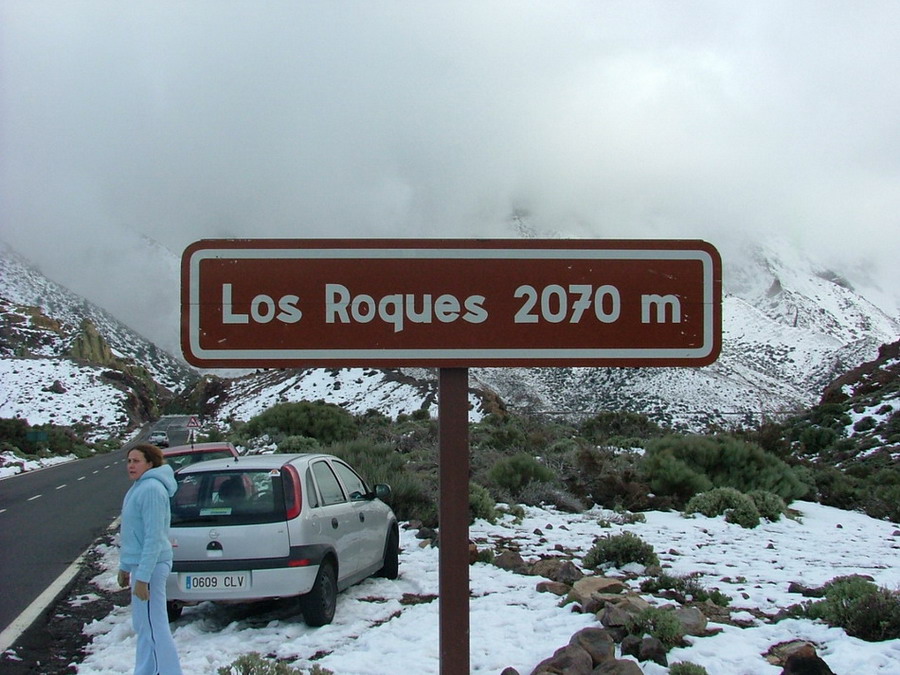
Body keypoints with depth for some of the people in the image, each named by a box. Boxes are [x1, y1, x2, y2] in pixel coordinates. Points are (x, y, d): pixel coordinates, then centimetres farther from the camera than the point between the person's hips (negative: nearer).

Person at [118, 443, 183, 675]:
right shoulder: (139, 488, 14)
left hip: (150, 566, -11)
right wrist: (125, 567, 23)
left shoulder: (152, 490, -19)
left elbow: (154, 538, -23)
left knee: (153, 628, -6)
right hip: (138, 564, 11)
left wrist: (143, 577, -24)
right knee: (143, 626, 19)